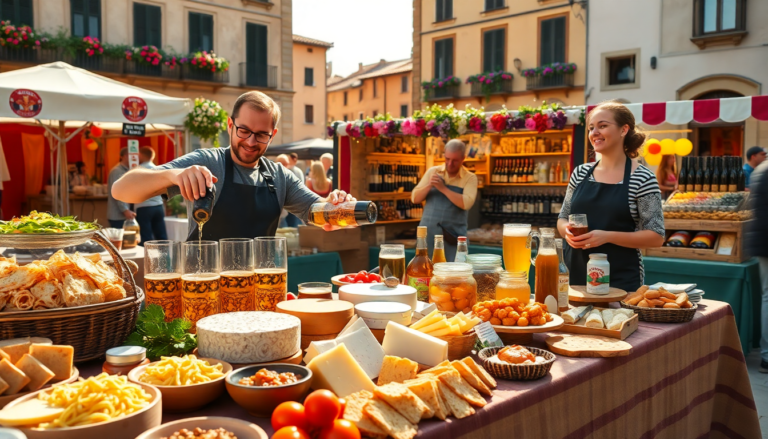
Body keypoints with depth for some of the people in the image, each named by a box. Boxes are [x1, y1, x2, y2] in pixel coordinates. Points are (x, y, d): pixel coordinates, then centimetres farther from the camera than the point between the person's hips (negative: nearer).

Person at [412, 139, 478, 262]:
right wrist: (429, 186, -12)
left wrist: (443, 188, -18)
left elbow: (466, 203, -16)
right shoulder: (432, 172, 7)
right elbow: (415, 199, 5)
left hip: (453, 236, -2)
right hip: (428, 232, 2)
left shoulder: (470, 178, 0)